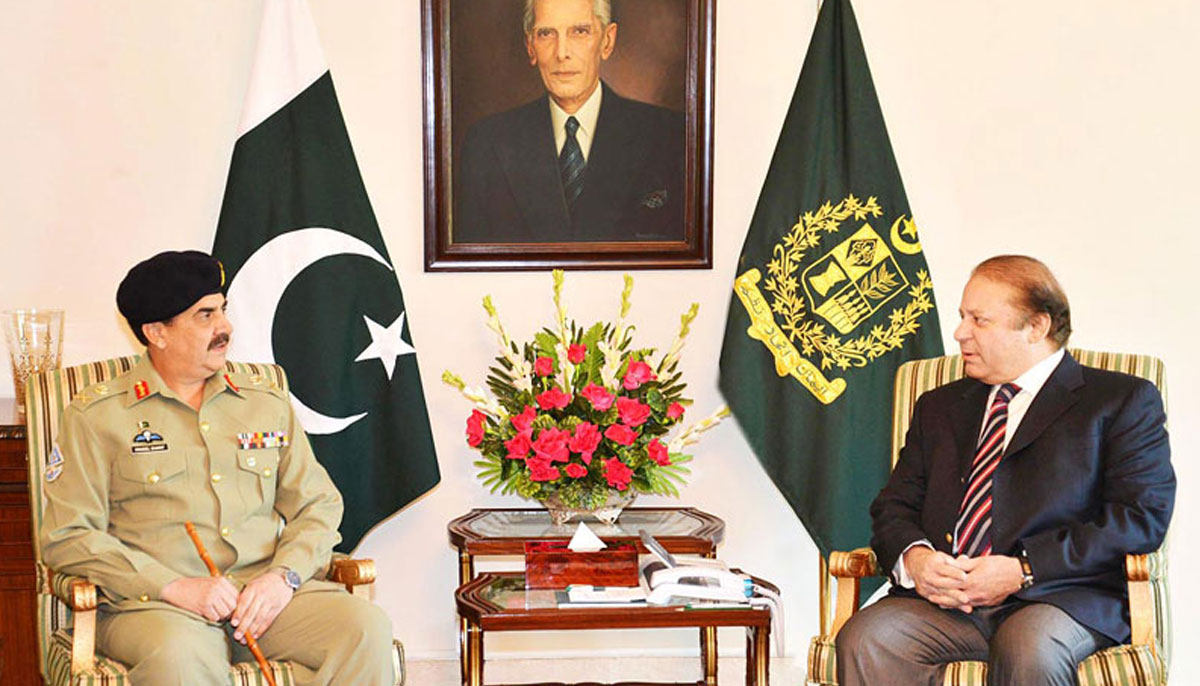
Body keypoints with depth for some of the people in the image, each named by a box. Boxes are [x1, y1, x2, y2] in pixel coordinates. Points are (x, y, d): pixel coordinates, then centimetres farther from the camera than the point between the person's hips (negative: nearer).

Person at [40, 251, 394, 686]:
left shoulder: (268, 403, 19)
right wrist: (176, 587, -13)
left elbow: (318, 505, 15)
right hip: (154, 603, -3)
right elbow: (66, 538, -1)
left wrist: (283, 576, -7)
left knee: (366, 629, -25)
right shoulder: (96, 416, 7)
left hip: (266, 596, 4)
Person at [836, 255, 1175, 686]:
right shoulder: (939, 406, 25)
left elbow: (1145, 516, -4)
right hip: (943, 600, 3)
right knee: (863, 641, -27)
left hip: (1058, 597, -3)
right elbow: (894, 505, 19)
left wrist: (1023, 570, -13)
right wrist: (913, 557, -7)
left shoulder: (1123, 400, 9)